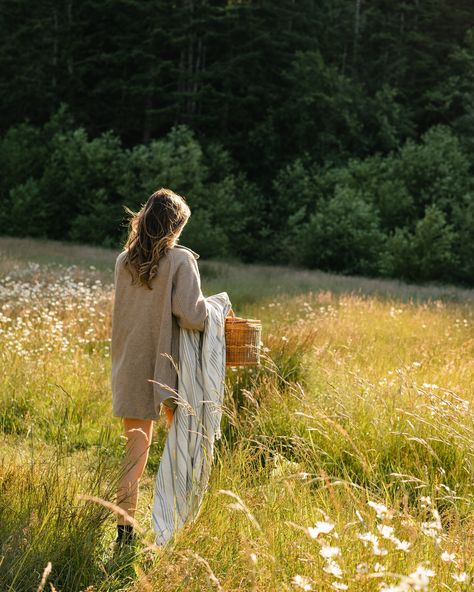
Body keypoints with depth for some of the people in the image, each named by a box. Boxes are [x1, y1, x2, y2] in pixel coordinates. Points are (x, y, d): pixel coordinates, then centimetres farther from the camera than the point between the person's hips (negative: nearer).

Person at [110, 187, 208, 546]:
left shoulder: (124, 261, 3)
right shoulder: (181, 260, -12)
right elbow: (190, 315, -20)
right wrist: (213, 307, 0)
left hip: (131, 369, 4)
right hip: (169, 368, -4)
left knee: (135, 449, 10)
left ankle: (125, 527, 7)